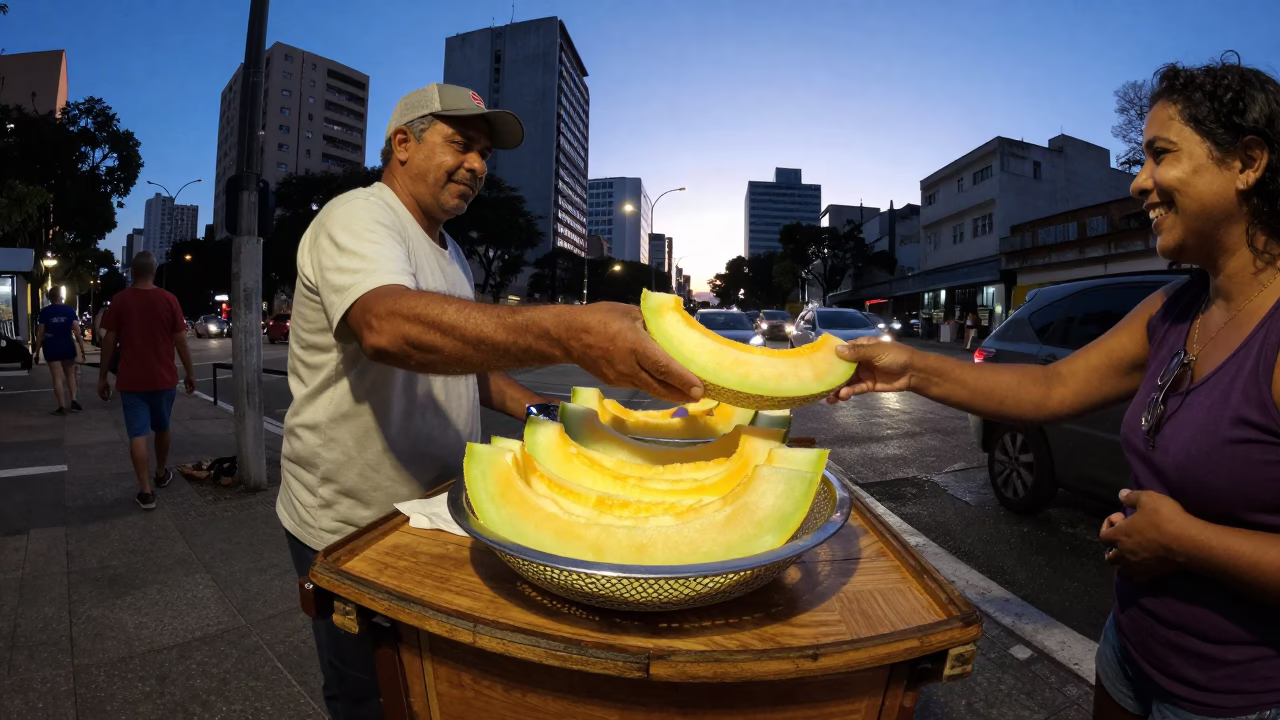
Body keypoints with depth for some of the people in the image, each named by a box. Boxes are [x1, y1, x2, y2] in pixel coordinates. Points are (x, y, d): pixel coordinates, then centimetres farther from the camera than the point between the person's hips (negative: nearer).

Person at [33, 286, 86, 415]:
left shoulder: (45, 312, -3)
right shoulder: (69, 310, -1)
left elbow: (40, 333, -3)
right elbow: (77, 331, -7)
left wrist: (37, 352, 3)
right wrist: (82, 348, -2)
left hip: (52, 348, -1)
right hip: (67, 346, 1)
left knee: (57, 377, 1)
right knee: (70, 374, 16)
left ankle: (62, 407, 1)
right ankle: (74, 401, 5)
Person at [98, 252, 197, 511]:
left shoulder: (119, 300, -3)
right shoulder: (168, 299, -4)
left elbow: (109, 342, -2)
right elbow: (181, 341, -3)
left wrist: (102, 377, 6)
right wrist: (190, 373, 6)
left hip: (131, 380, -1)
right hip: (164, 378, 1)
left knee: (137, 434, -1)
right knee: (161, 428, 19)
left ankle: (146, 491, -4)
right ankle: (162, 474, 36)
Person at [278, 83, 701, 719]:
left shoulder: (450, 253, 11)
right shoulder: (357, 218, -17)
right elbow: (388, 326, -40)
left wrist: (536, 410, 2)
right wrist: (568, 335, -53)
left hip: (431, 514, 8)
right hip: (350, 535, -7)